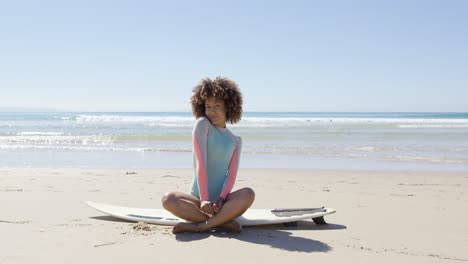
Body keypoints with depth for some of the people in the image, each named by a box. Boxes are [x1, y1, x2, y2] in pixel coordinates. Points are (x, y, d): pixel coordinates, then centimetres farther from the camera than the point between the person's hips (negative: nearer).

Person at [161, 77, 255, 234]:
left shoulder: (235, 141, 10)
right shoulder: (202, 124, -1)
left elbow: (231, 175, -2)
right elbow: (201, 164, -11)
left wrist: (221, 198, -21)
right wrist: (204, 199, -19)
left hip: (220, 200, 2)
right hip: (198, 198, -1)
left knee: (248, 194, -29)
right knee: (168, 199, -31)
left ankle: (199, 226, -27)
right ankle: (223, 221, -29)